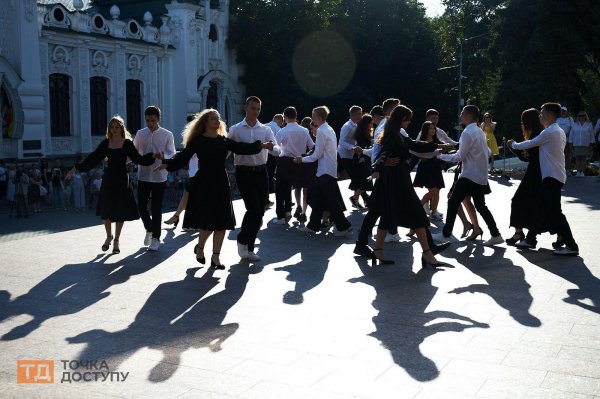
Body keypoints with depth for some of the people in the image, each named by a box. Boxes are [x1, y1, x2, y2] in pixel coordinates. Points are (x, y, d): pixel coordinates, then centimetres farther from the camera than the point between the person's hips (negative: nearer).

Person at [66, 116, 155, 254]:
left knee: (120, 211, 4)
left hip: (122, 180, -2)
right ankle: (109, 236, 31)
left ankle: (116, 240, 22)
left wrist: (153, 155, -21)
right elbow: (92, 159, 5)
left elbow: (138, 159, -7)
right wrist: (75, 169, 4)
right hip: (108, 179, 2)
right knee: (105, 210, 6)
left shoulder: (127, 143, -4)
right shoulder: (106, 143, 2)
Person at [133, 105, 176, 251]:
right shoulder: (140, 134, 4)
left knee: (157, 208, 4)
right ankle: (149, 229, 30)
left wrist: (163, 156, -27)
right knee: (141, 205, 2)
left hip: (159, 177, -2)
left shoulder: (167, 135, -4)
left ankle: (155, 237, 16)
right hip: (143, 175, 2)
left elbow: (172, 155, -7)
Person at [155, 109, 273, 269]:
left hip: (221, 184, 4)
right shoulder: (197, 140, -1)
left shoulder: (224, 141, 10)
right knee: (209, 221, -9)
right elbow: (182, 158, -8)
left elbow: (242, 148, 2)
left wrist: (261, 145, -8)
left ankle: (215, 257, 14)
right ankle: (200, 247, 21)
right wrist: (167, 163, -24)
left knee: (222, 222, 2)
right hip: (203, 184, -4)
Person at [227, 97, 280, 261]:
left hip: (261, 172, 3)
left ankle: (248, 248, 23)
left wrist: (272, 147, -32)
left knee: (259, 211, 7)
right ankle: (243, 240, 13)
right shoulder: (235, 130, 1)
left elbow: (276, 149, -10)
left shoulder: (265, 130, 5)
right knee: (254, 209, -13)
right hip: (244, 173, -3)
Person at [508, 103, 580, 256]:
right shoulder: (559, 131, 15)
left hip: (552, 177, -10)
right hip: (553, 176, 10)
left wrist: (513, 144, 11)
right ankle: (530, 239, 23)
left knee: (554, 212, -9)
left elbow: (530, 144, -7)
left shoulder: (549, 132, -15)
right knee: (540, 209, 14)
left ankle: (572, 246, -7)